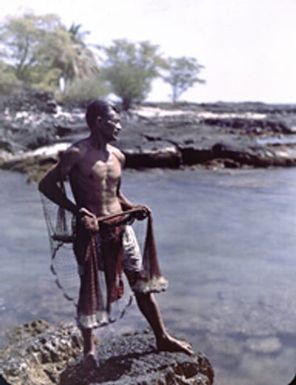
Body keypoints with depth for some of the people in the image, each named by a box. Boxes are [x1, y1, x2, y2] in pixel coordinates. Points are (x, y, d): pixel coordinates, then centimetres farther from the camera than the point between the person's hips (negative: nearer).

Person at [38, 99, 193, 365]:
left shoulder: (118, 156, 7)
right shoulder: (77, 154, -12)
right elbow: (47, 185, -10)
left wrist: (133, 208, -1)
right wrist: (79, 211, -18)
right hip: (91, 230, -5)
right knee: (88, 288, 7)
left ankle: (162, 338, 25)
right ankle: (89, 348, 26)